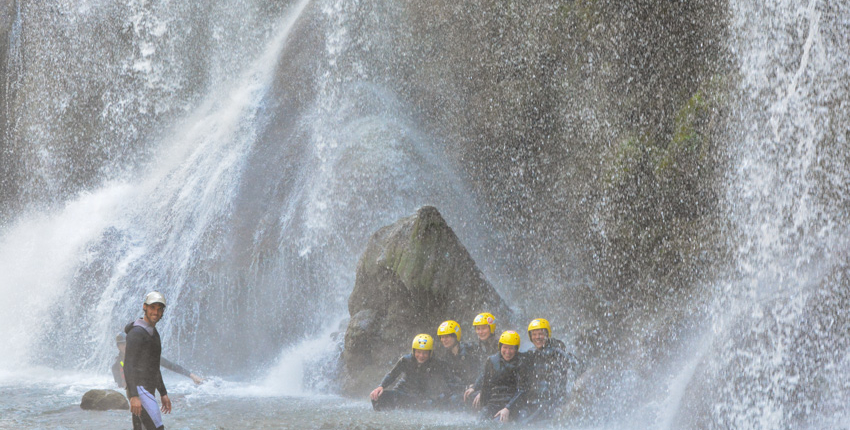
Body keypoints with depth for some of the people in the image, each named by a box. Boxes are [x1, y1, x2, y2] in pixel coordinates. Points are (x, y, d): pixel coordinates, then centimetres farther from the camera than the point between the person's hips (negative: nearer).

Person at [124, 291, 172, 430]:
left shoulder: (153, 334, 19)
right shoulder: (136, 333, -13)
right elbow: (128, 365, -19)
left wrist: (163, 394, 25)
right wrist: (134, 396, -27)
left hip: (148, 392, 10)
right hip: (139, 391, -10)